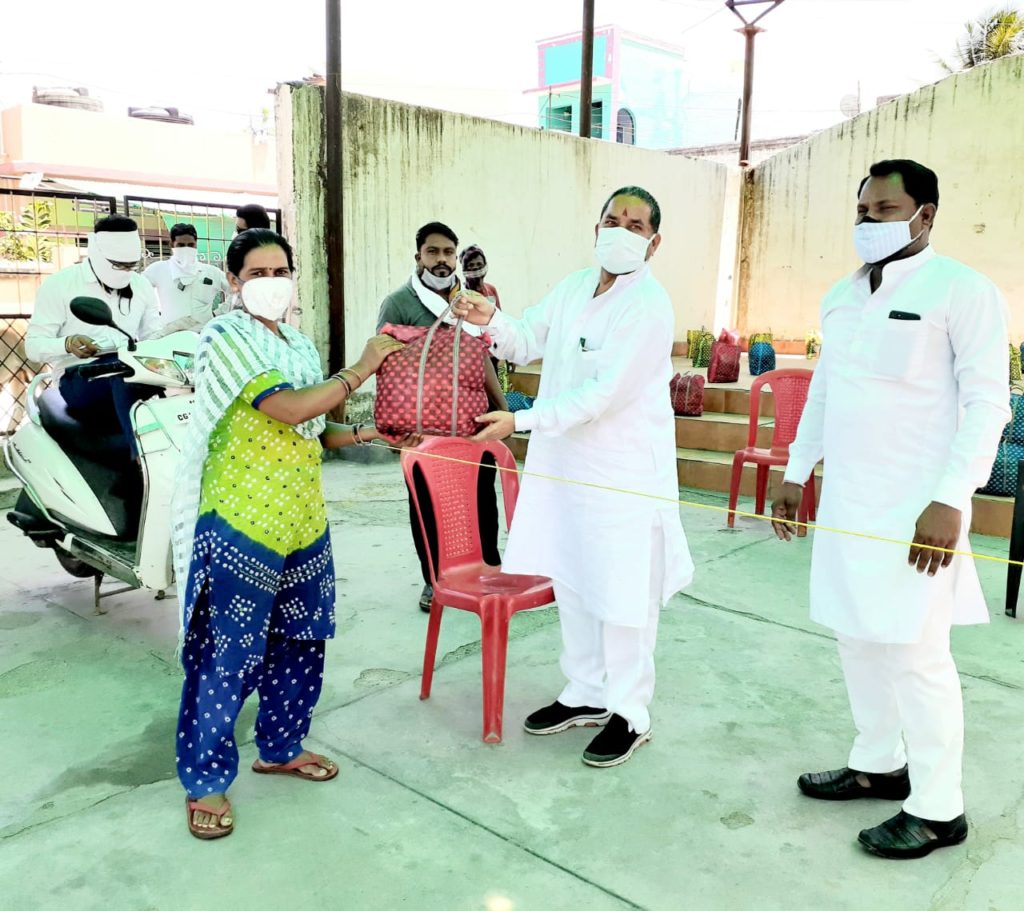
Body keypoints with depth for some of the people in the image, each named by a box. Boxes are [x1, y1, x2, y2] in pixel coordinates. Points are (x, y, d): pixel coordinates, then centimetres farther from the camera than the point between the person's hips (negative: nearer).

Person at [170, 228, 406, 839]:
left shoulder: (299, 344, 14)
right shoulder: (226, 338, -11)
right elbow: (287, 409, -23)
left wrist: (360, 434, 4)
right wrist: (360, 371, -17)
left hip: (304, 521, 8)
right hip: (240, 524, -8)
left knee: (300, 644, 16)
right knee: (227, 656, 0)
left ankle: (281, 747, 35)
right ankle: (206, 779, 16)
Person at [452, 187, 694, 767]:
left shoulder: (649, 307, -16)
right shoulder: (573, 288, 8)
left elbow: (604, 394, -22)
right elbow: (527, 343, 14)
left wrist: (522, 422, -24)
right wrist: (492, 320, -8)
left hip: (624, 473, -7)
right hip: (564, 460, 7)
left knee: (621, 594, 2)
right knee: (571, 580, 16)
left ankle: (630, 714, 20)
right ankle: (587, 693, 34)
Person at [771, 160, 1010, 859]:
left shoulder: (961, 291, -8)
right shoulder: (842, 296, 13)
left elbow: (987, 404, -12)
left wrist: (951, 501, -19)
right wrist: (796, 475, 17)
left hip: (915, 508, -7)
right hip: (847, 502, 7)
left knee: (915, 651, -2)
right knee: (857, 637, 14)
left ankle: (937, 809, 14)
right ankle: (878, 765, 32)